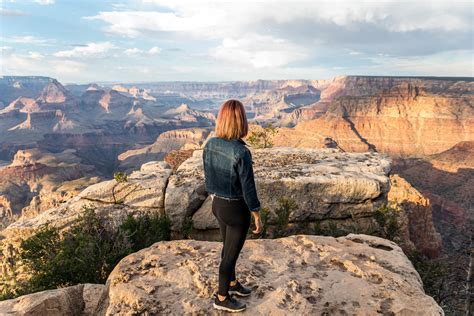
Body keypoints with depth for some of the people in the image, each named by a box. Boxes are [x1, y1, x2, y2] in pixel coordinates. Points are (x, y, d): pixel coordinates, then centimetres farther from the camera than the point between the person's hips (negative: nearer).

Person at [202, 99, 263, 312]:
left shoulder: (210, 144, -6)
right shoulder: (241, 152, -28)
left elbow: (208, 177, 5)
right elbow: (248, 189, -21)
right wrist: (258, 217, -8)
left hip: (218, 204, 7)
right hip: (236, 209, -7)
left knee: (229, 247, 26)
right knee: (231, 253, 12)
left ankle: (232, 283, 48)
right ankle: (222, 298, 31)